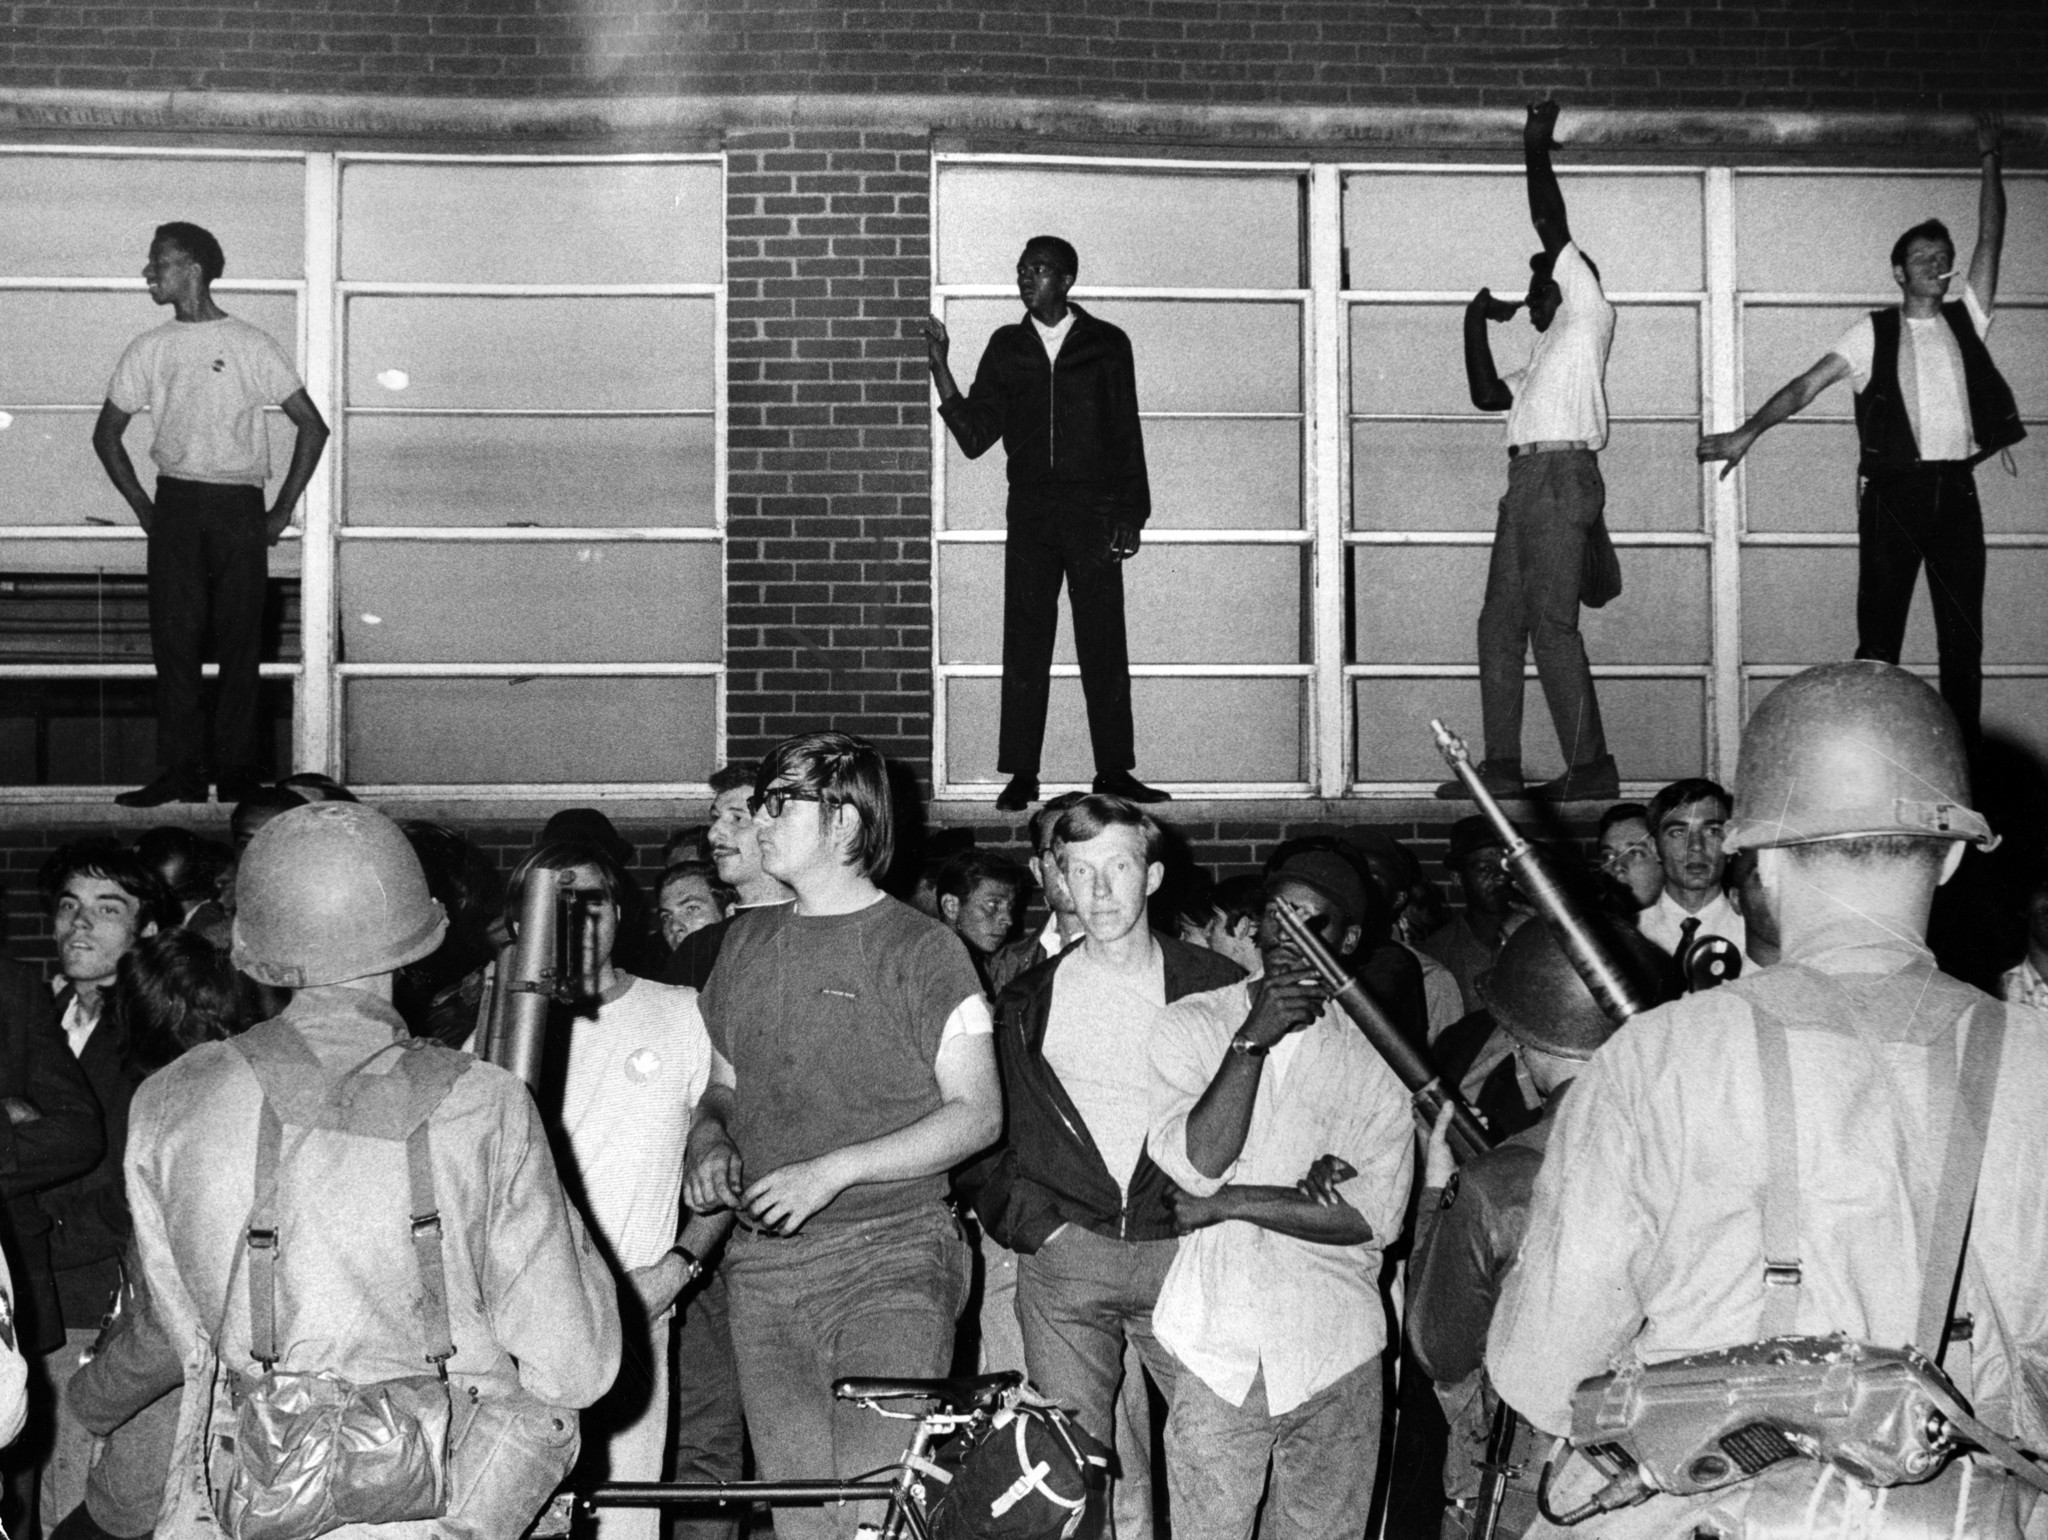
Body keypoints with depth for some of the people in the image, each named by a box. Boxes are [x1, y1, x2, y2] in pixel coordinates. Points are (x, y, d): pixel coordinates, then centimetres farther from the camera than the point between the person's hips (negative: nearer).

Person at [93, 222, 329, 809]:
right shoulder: (148, 349, 11)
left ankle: (237, 772, 4)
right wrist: (142, 506, 9)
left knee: (240, 641, -2)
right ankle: (178, 773, 2)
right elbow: (106, 434, 19)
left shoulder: (251, 346, 1)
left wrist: (282, 511, -1)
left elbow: (312, 427, 2)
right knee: (173, 639, -1)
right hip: (174, 506, 3)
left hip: (238, 507, -3)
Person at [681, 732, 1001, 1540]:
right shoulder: (746, 942, 14)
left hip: (890, 1264, -5)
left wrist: (835, 1169, -15)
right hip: (763, 1265, 5)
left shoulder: (919, 948, -3)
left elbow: (978, 1113, -7)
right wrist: (710, 1141, 1)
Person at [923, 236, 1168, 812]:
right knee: (1025, 645, -1)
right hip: (1030, 514, 2)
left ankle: (1114, 770, 4)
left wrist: (1130, 513, -1)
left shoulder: (1106, 345, 6)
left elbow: (1127, 435, 6)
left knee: (1103, 643, -2)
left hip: (1094, 513, -2)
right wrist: (939, 367, -3)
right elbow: (974, 435, 6)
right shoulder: (1006, 347, 12)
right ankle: (1021, 775, 2)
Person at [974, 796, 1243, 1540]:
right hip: (1063, 1255, 1)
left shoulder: (1217, 987, 5)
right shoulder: (1029, 998, 11)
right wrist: (1023, 1214, 3)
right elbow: (996, 1126, 17)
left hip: (1182, 1249, -1)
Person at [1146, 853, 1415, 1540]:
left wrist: (1231, 1202, -11)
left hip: (1336, 1350, 1)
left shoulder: (1376, 1051, 3)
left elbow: (1375, 1216, -7)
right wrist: (1252, 1040, -16)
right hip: (1220, 1348, -1)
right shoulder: (1188, 1025, 3)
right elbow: (1197, 1162, -12)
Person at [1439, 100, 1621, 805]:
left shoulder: (1591, 317, 8)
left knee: (1552, 624, -14)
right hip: (1527, 481, 9)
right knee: (1501, 623, 5)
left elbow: (1554, 232, 1)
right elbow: (1487, 395, 24)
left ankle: (1591, 767, -14)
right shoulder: (1546, 357, 30)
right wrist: (1478, 319, 25)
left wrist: (1535, 150, 8)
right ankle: (1501, 767, 5)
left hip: (1560, 475, -9)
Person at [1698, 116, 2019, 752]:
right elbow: (1806, 386, -2)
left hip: (1956, 488, 3)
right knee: (1880, 628, -4)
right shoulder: (1873, 332, 5)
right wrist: (1748, 431, -13)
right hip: (1894, 487, -3)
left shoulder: (1964, 320, 13)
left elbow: (1991, 240, 11)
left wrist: (1989, 163, 9)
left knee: (1963, 633, 2)